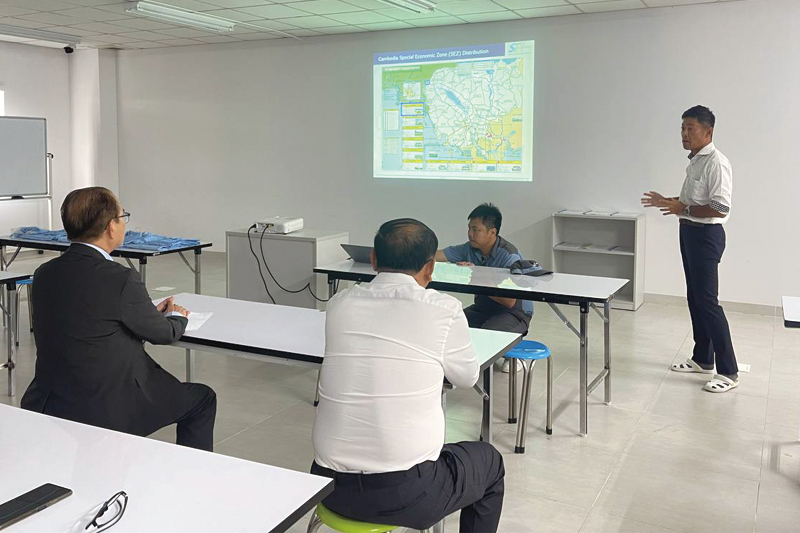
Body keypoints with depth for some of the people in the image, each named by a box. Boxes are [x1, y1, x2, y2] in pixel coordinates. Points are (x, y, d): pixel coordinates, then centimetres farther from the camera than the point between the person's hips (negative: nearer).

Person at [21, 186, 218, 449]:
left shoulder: (44, 274, 0)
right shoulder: (121, 279, -21)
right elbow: (163, 333, -6)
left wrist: (151, 312, 16)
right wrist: (177, 317, 16)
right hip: (107, 412, -8)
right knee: (202, 400, 12)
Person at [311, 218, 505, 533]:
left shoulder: (338, 304, 1)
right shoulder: (444, 310, -10)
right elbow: (467, 377, 8)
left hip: (331, 485, 5)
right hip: (406, 492, -4)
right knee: (489, 462, 25)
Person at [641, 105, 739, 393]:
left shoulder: (716, 163, -18)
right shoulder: (695, 161, 12)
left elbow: (720, 208, -24)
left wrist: (683, 209, -24)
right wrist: (668, 202, 12)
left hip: (706, 235, -10)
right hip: (689, 232, 10)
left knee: (707, 301, -9)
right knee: (694, 298, 14)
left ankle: (728, 372, -2)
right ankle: (702, 359, 26)